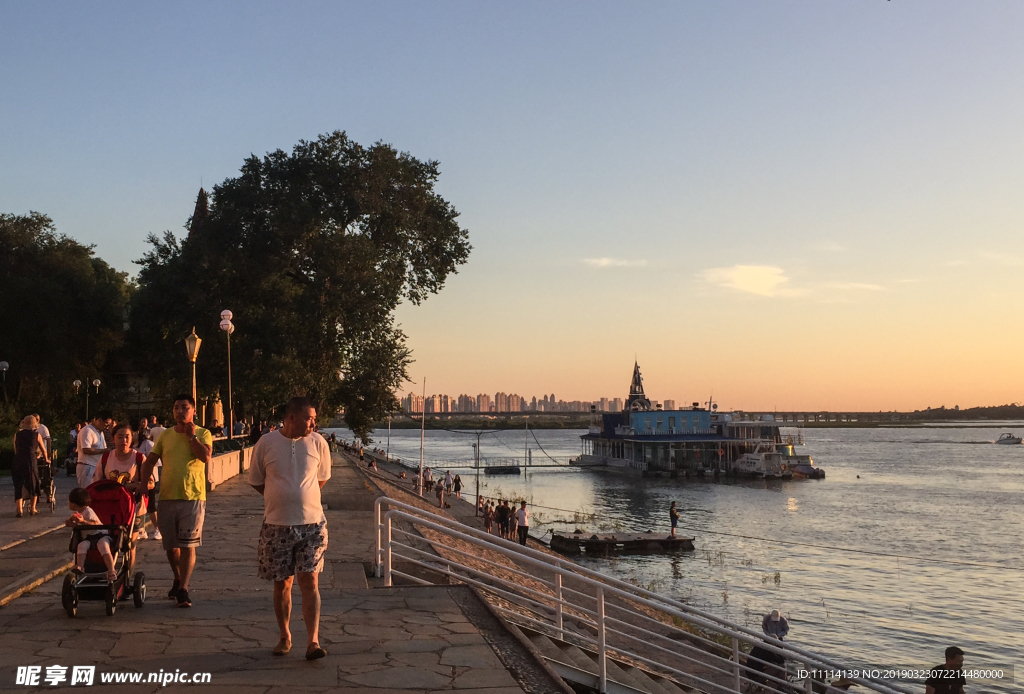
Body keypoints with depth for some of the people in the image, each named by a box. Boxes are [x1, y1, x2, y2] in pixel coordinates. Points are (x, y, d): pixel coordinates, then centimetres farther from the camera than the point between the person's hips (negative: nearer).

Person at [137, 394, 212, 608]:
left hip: (193, 497, -4)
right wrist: (143, 481, -5)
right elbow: (150, 460, 9)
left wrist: (191, 436, -11)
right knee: (171, 545, 12)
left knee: (188, 545, -8)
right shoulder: (165, 436, 11)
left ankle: (183, 590, -8)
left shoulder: (203, 434, 1)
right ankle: (178, 579, 34)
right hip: (167, 496, 4)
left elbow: (205, 456, -15)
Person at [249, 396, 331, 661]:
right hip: (277, 525, 0)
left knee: (310, 582, -6)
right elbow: (256, 481, 7)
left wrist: (302, 498, 9)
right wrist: (281, 499, 5)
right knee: (282, 584, 9)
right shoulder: (266, 443, -5)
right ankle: (285, 637, 24)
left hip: (312, 524, 0)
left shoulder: (318, 443, -1)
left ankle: (312, 641, -8)